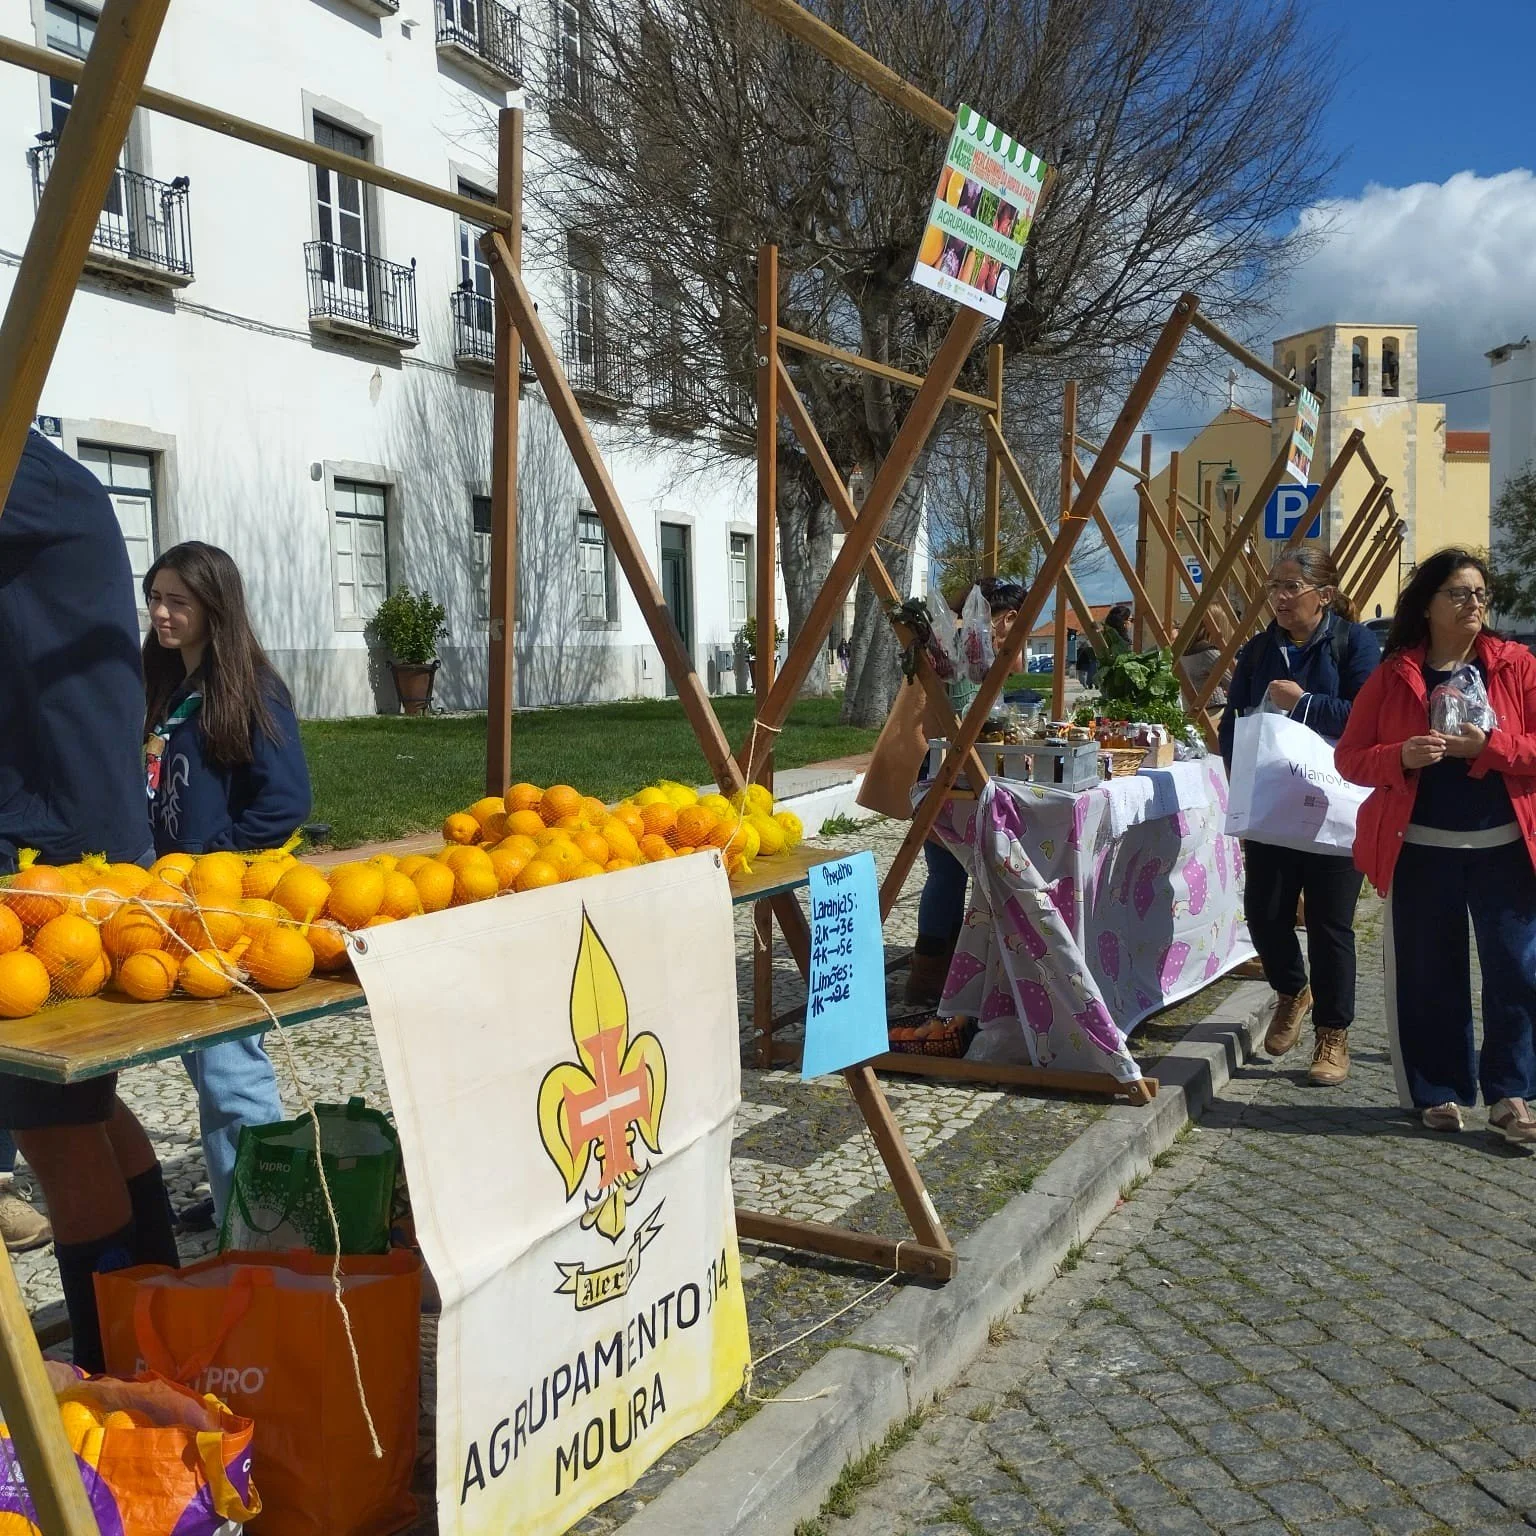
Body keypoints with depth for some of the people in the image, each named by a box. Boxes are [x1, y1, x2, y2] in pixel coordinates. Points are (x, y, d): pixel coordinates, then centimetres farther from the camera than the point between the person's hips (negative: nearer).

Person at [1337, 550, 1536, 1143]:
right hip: (1421, 850, 0)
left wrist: (1489, 747, -17)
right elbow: (1349, 757, 1)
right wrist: (1401, 757, -17)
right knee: (1429, 976, 6)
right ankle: (1439, 1092, 20)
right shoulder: (1393, 676, 3)